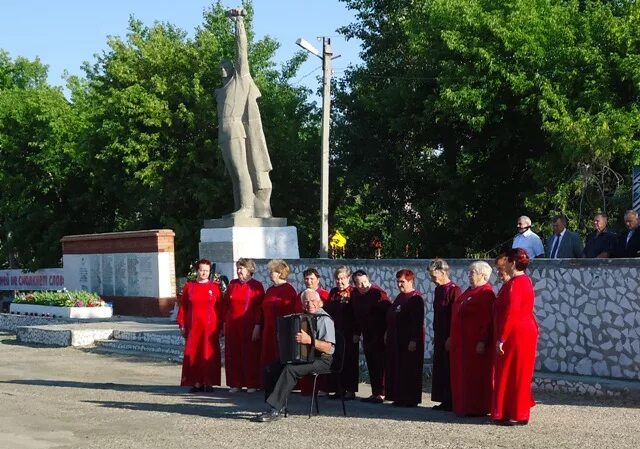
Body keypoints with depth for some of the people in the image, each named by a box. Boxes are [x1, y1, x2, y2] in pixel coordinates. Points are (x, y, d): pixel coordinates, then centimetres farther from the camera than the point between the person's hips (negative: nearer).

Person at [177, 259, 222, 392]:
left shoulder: (215, 287, 3)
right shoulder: (189, 286, 6)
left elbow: (220, 308, 3)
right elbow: (183, 307, 6)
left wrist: (220, 327, -2)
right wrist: (182, 325, 1)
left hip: (210, 327, -1)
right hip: (193, 327, 1)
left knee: (209, 354, 0)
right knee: (193, 354, 0)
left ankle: (208, 382, 8)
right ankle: (197, 383, 6)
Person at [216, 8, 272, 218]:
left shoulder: (240, 79, 8)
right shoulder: (222, 91, 26)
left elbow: (242, 50, 3)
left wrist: (239, 23, 1)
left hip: (237, 132, -7)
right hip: (225, 134, 8)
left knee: (241, 169, -16)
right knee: (235, 173, 3)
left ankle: (247, 207, -22)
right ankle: (243, 208, 2)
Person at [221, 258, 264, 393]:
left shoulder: (256, 286, -3)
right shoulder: (232, 284, 10)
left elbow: (260, 307, -7)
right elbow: (225, 304, 12)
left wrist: (257, 326, -13)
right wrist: (224, 322, 6)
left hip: (249, 325, -4)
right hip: (232, 325, 4)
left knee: (250, 354, 0)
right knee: (233, 354, 5)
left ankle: (252, 384, 6)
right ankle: (236, 383, 12)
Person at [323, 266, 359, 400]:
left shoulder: (353, 293, -7)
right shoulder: (333, 292, 12)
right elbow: (327, 311, 15)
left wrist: (356, 333, -15)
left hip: (349, 334, -6)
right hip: (334, 332, 6)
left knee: (349, 361, 0)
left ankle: (351, 390, 5)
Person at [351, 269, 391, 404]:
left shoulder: (378, 293, -15)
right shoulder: (355, 294, 5)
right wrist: (357, 332, 15)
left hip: (380, 335, -7)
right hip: (367, 335, 7)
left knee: (379, 364, -6)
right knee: (371, 365, 9)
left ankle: (381, 394, -3)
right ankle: (375, 393, 15)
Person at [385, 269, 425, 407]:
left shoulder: (416, 298, -12)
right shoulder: (400, 297, 15)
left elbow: (418, 321, -17)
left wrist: (414, 340, -21)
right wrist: (388, 333, 16)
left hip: (410, 340, -9)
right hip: (397, 339, 9)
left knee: (409, 370, -3)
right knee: (396, 368, 10)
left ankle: (410, 399, 3)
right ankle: (399, 397, 16)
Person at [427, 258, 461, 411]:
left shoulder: (454, 290, -14)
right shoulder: (438, 290, 12)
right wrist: (436, 335, 15)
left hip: (449, 337, -9)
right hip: (440, 337, 9)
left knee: (449, 369, -3)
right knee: (440, 369, 11)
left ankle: (451, 401, 3)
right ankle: (444, 400, 17)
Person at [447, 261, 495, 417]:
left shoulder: (486, 293, -14)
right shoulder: (469, 291, 15)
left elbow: (487, 320, -20)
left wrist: (482, 341, -25)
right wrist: (452, 337, 20)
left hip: (474, 342, -10)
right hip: (462, 341, 10)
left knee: (475, 374, -2)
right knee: (463, 374, 13)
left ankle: (477, 408, 5)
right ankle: (464, 406, 20)